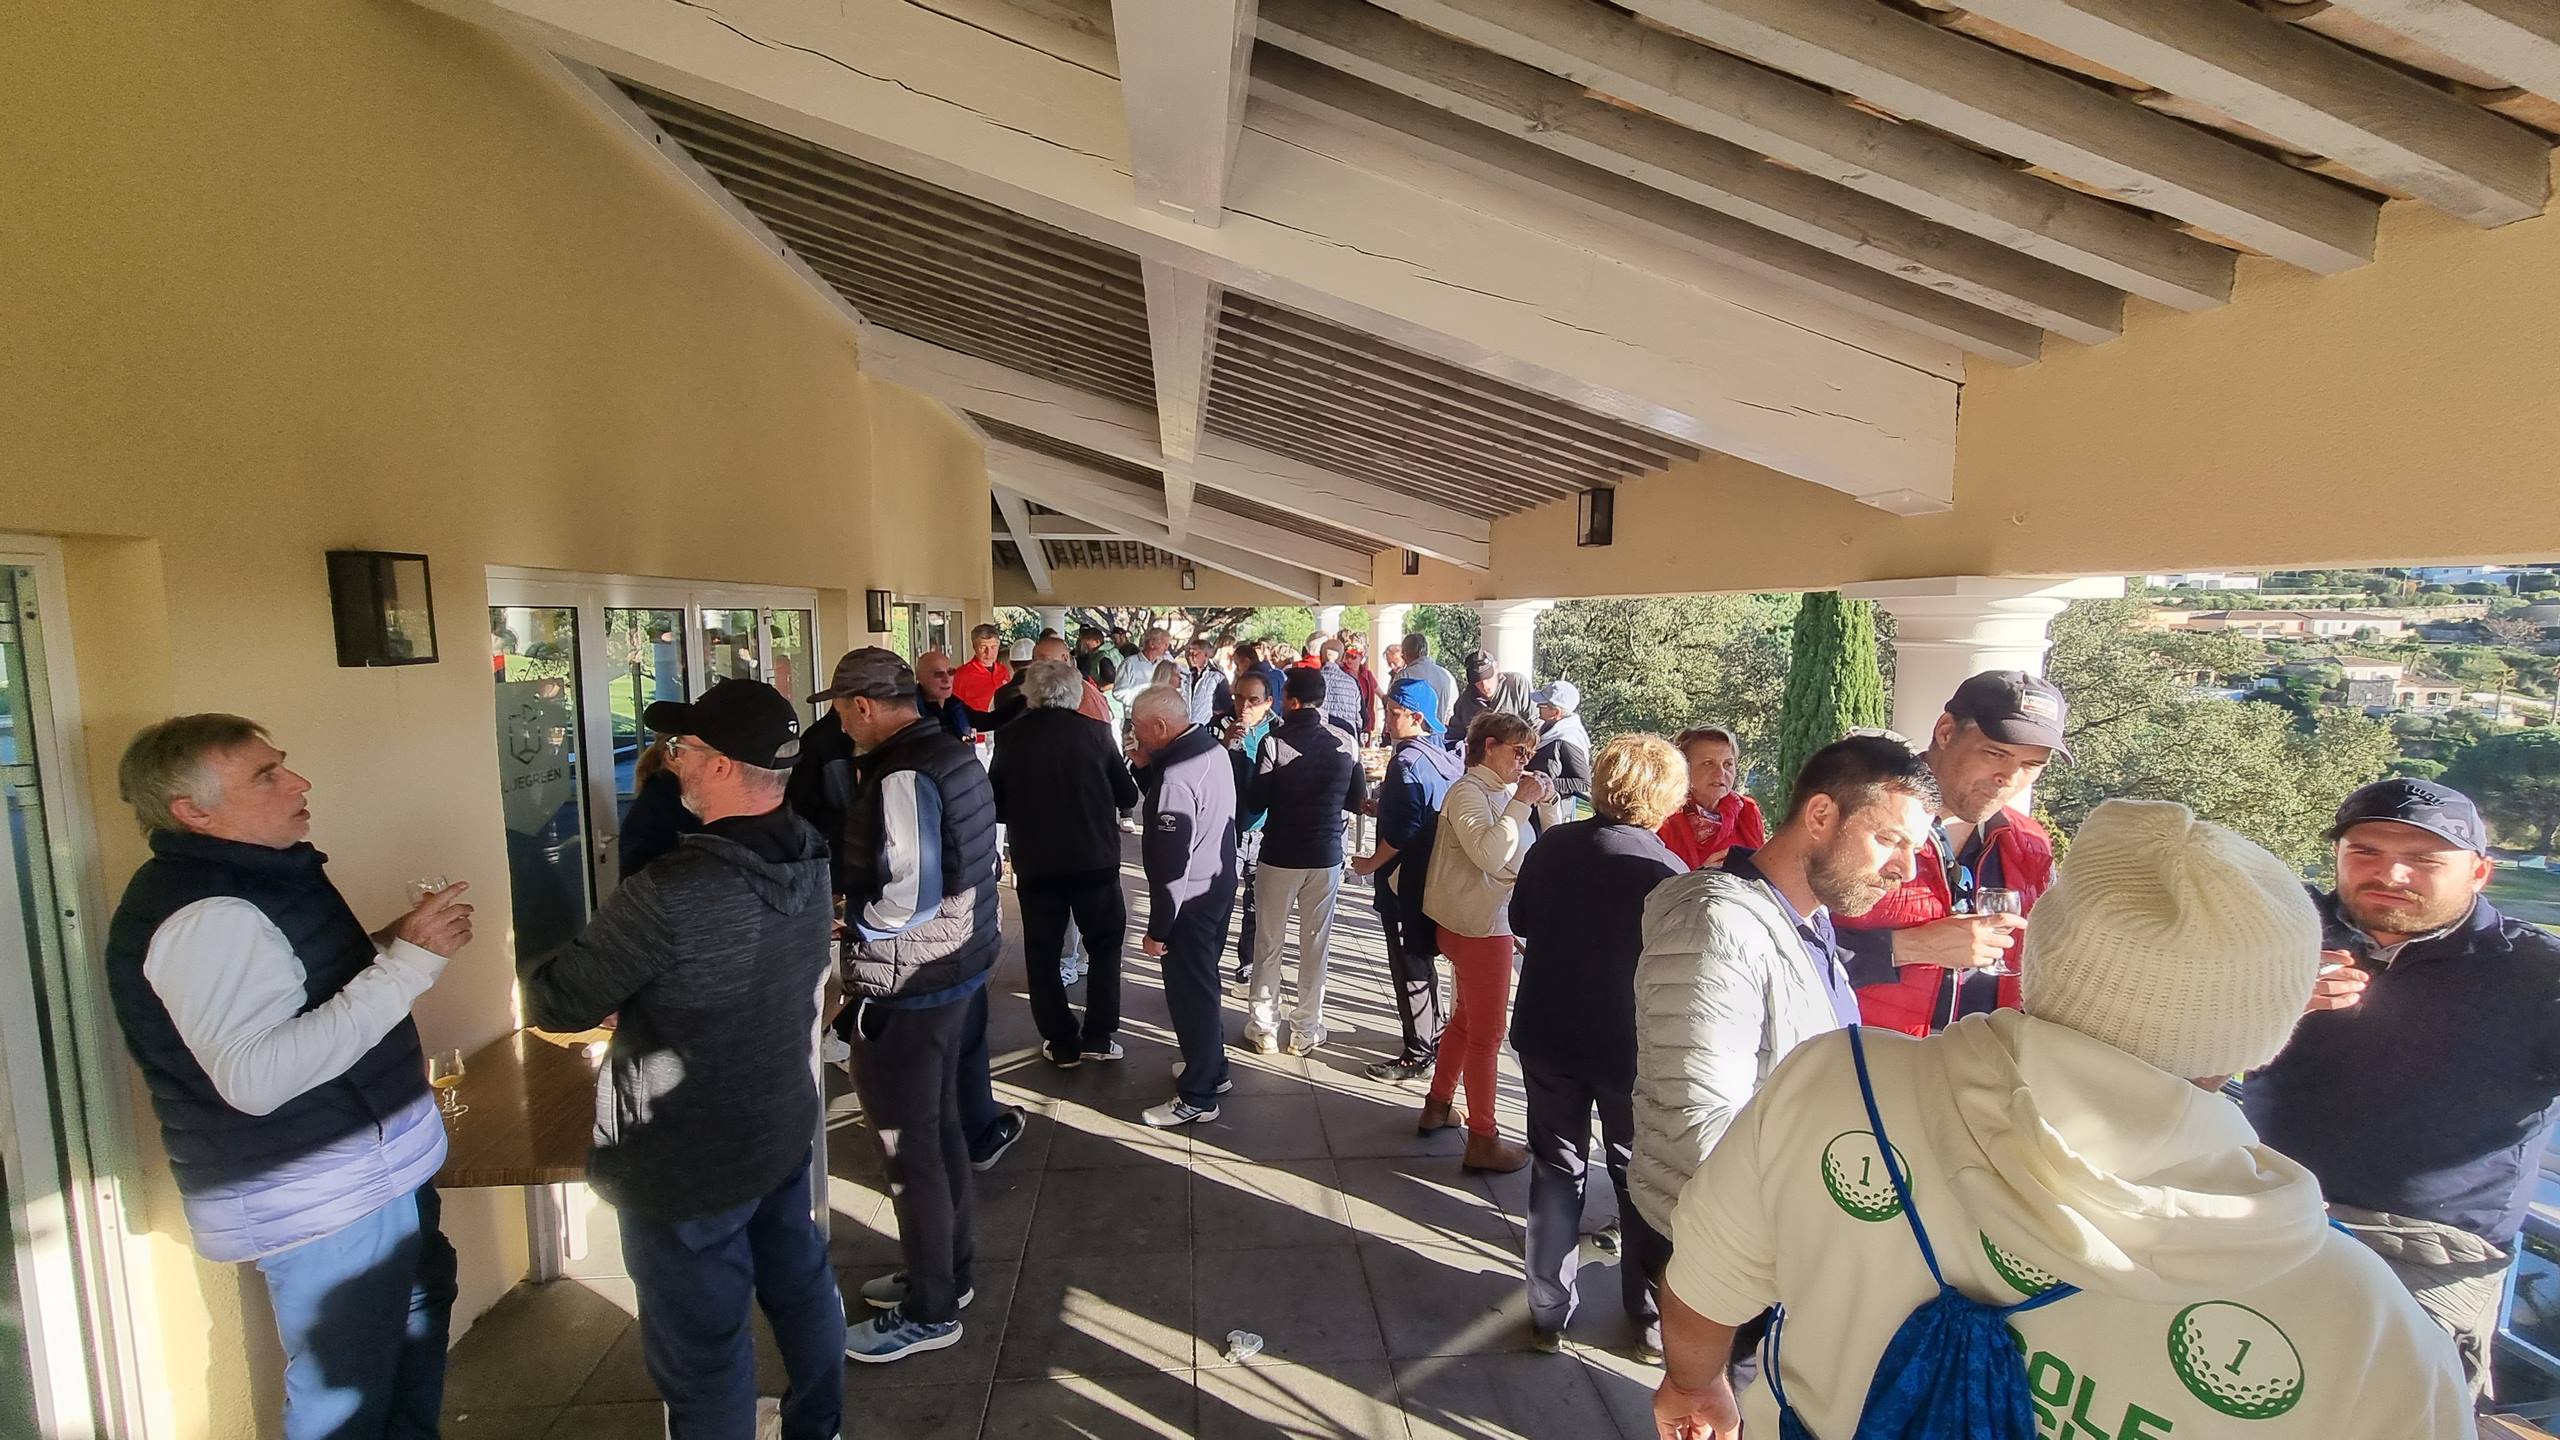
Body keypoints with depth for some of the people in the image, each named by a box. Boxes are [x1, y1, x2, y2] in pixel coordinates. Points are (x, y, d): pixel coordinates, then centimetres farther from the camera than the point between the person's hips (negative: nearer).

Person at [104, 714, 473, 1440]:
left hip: (362, 1168, 10)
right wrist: (403, 963, -34)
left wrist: (383, 945, 4)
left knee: (422, 1302, 28)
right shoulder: (205, 915, -25)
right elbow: (254, 1075, -35)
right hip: (316, 1199, -10)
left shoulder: (255, 876, 7)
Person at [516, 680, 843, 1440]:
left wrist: (528, 960, 4)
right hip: (784, 1129, 8)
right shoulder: (809, 859, -7)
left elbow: (558, 1005, -17)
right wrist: (635, 996, 11)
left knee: (702, 1351, 13)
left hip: (688, 1166, -7)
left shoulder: (671, 894, -32)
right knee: (800, 1283, 26)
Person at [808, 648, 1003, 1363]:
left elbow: (905, 900, -26)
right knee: (940, 1125, 21)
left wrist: (846, 924, -8)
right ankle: (947, 1270, 39)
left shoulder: (901, 779, -23)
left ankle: (930, 1312, 22)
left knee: (911, 1148, 6)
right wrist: (857, 907, 12)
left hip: (907, 990, -9)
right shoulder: (954, 755, 6)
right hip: (961, 966, 9)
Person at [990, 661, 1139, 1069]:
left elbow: (995, 805, 2)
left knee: (1043, 953, 14)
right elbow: (1127, 796, 1)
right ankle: (1098, 1036, 16)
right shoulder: (1094, 732, -5)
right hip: (1095, 859, 0)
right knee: (1105, 944, 18)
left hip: (1035, 863, 0)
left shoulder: (1011, 736, -4)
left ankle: (1062, 1045, 18)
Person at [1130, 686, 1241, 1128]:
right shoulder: (1213, 750, 2)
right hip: (1219, 883, 10)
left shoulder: (1176, 777, -27)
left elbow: (1170, 863, -25)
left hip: (1191, 899, -10)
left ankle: (1197, 1098, 18)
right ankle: (1212, 1068, 40)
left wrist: (1158, 929, -17)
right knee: (1203, 982, 24)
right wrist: (1146, 768, -2)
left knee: (1190, 992, 4)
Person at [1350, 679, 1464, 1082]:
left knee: (1409, 965, 1)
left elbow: (1402, 831, -26)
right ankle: (1431, 1038, 34)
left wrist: (1371, 863, -14)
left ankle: (1417, 1056, 10)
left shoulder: (1408, 762, -22)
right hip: (1432, 872, 9)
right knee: (1422, 959, 21)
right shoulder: (1445, 756, 5)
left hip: (1405, 878, -9)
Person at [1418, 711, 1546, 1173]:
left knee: (1467, 1018, 22)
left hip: (1489, 922, 9)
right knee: (1487, 1032, 0)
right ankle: (1482, 1140, 12)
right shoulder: (1467, 793, -17)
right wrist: (1522, 802, -24)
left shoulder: (1502, 792, 8)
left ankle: (1438, 1106, 37)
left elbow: (1535, 852, 12)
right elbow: (1489, 855, -31)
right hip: (1478, 926, -9)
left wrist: (1542, 802, 0)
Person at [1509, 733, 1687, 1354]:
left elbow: (1520, 924, 5)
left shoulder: (1550, 847, -7)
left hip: (1546, 1035, 3)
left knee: (1556, 1168, 16)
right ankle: (1653, 1314, 32)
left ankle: (1549, 1312, 24)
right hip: (1629, 1047, -3)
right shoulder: (1664, 871, -20)